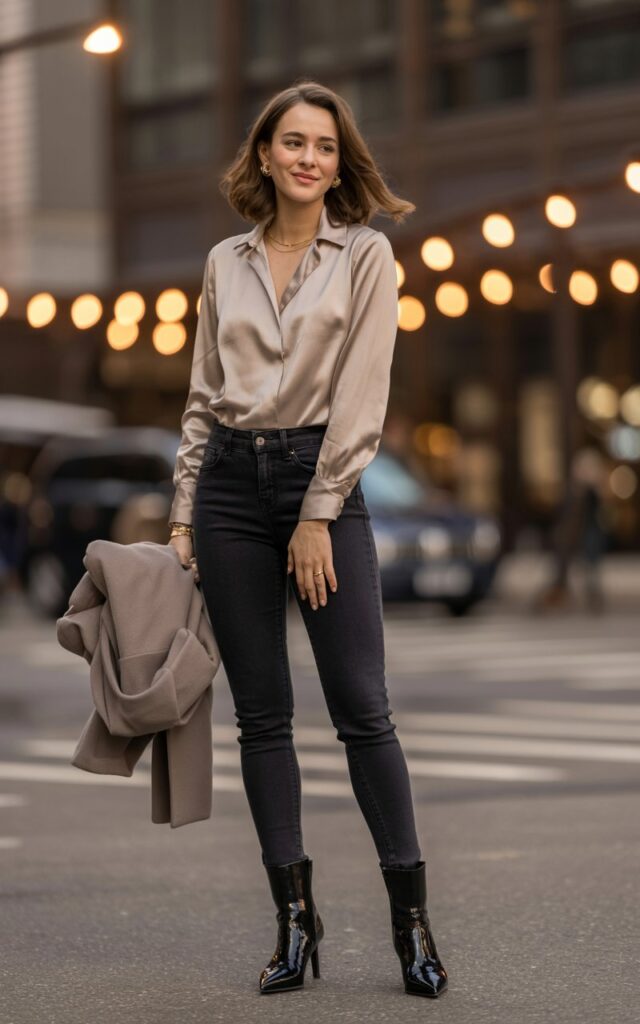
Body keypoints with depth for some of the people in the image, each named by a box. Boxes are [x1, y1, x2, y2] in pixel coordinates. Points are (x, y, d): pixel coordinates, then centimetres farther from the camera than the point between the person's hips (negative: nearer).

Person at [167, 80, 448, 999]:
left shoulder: (365, 254, 2)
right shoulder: (226, 263, 12)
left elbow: (361, 396, -6)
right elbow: (203, 396, 14)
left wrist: (318, 514, -11)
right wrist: (184, 511, 7)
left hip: (324, 479, -3)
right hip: (232, 481, 4)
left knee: (362, 709, -7)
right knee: (261, 713, 4)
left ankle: (411, 918, 0)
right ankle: (294, 918, 10)